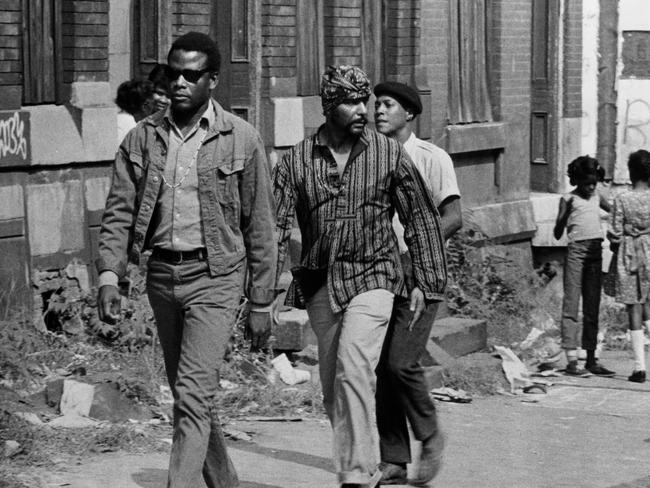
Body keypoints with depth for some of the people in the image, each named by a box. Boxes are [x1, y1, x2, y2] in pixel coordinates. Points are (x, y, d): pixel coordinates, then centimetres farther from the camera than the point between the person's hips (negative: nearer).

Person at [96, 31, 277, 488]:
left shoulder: (241, 139, -3)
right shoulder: (143, 138, 5)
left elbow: (261, 226, -1)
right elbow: (119, 211, 4)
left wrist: (262, 303, -1)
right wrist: (109, 275, -11)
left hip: (214, 277, -5)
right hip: (162, 274, 5)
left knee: (193, 397, -14)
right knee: (188, 395, 14)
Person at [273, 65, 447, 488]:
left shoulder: (389, 153, -1)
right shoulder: (297, 160, 0)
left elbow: (421, 218, 5)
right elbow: (277, 225, -2)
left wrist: (428, 283, 2)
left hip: (373, 278, -3)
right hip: (319, 283, 3)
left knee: (353, 372, -20)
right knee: (333, 386, 9)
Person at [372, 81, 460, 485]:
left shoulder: (432, 158, -3)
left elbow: (454, 216, -12)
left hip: (418, 270, -5)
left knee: (402, 361, -15)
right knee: (380, 365, 1)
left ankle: (430, 437, 9)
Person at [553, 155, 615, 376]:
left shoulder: (597, 197, 15)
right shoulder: (568, 199, 1)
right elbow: (557, 234, -5)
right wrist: (565, 212, -20)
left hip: (596, 251, 6)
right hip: (576, 250, -6)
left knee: (592, 307, 8)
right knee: (571, 304, -6)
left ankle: (591, 360, 13)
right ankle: (571, 360, -7)